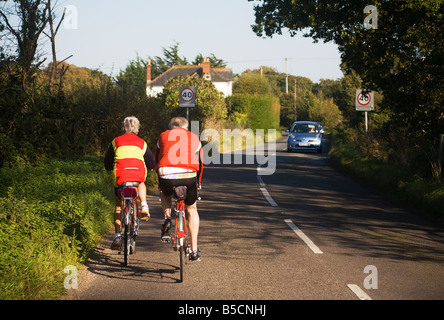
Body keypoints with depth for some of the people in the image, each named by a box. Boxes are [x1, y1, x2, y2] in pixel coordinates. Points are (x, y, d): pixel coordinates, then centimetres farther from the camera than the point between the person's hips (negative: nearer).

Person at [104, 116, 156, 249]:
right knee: (141, 184, 38)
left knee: (119, 206, 18)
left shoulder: (116, 142, 17)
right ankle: (144, 206, 14)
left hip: (120, 175, 0)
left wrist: (111, 169, 43)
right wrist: (150, 168, 42)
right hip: (138, 175, 0)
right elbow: (152, 164, 19)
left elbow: (107, 164, 22)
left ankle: (117, 235, 9)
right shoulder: (142, 143, 17)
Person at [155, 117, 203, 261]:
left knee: (165, 194, 37)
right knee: (192, 210, 22)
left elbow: (157, 160, 28)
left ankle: (167, 219, 11)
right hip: (188, 178, 0)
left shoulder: (163, 136, 21)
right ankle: (194, 250, 16)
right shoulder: (194, 138, 23)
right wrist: (198, 183, 44)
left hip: (166, 177, 0)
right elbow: (200, 163, 30)